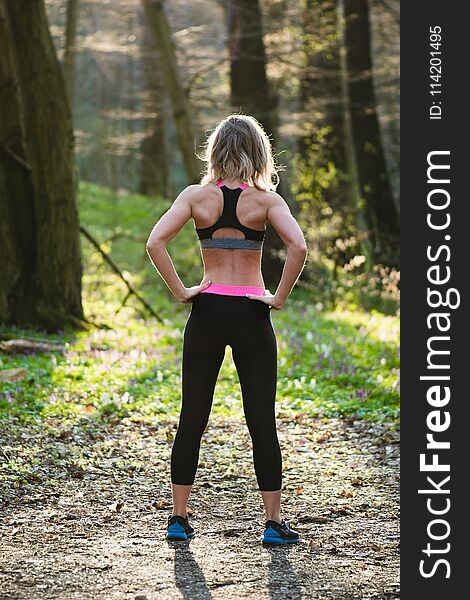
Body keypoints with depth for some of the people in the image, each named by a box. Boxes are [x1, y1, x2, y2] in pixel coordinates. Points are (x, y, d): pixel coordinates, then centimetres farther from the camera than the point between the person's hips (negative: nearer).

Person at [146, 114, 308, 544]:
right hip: (251, 315, -1)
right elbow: (298, 246, -19)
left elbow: (155, 243, -12)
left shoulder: (197, 195, 0)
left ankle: (179, 517, 14)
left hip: (207, 311, 1)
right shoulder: (267, 199, -3)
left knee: (192, 418, 10)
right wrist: (279, 298, -9)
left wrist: (180, 291, -5)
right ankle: (274, 522, 7)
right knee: (262, 421, 4)